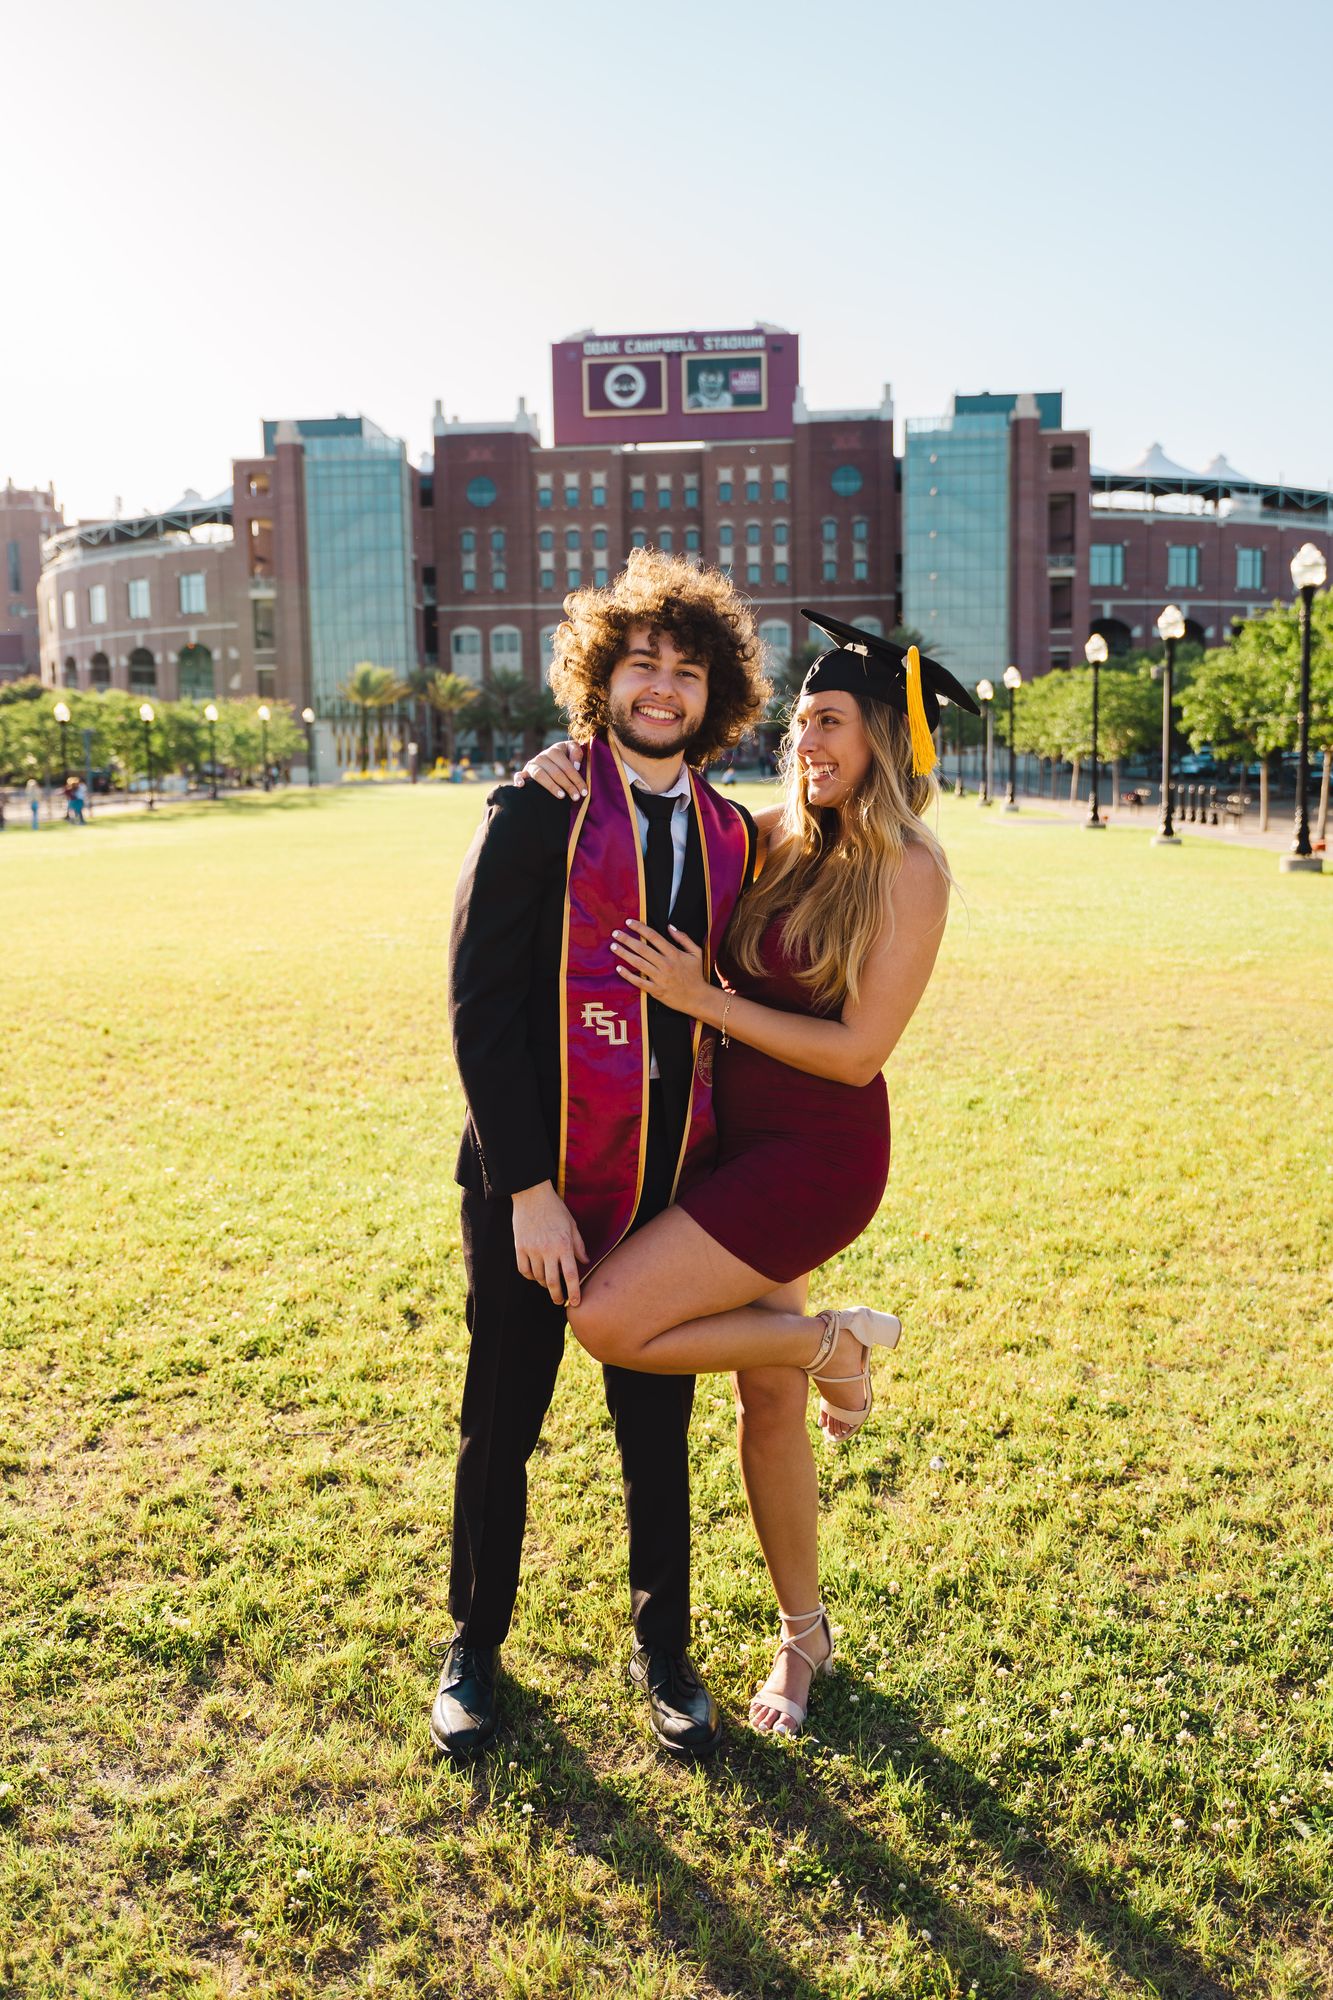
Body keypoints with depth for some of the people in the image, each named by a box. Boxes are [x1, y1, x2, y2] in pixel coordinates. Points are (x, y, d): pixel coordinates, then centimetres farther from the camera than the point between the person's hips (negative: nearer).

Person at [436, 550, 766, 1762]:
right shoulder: (537, 815, -8)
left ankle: (664, 1655, 36)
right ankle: (475, 1650, 35)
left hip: (673, 1184, 4)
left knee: (658, 1432, 16)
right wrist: (527, 1191, -16)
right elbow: (481, 1011, -12)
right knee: (502, 1430, 12)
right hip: (536, 1183, -3)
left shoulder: (731, 835, 6)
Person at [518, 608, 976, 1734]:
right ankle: (805, 1638, 34)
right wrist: (578, 779, -2)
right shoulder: (781, 839, 6)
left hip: (818, 1157, -7)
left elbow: (856, 1052, -17)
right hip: (744, 1145, 7)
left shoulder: (909, 872, -12)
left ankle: (834, 1346, 4)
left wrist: (704, 1001, -15)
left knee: (607, 1318, -17)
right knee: (768, 1408, 15)